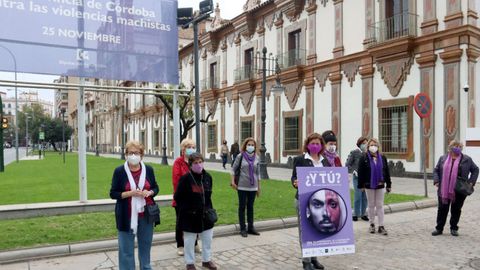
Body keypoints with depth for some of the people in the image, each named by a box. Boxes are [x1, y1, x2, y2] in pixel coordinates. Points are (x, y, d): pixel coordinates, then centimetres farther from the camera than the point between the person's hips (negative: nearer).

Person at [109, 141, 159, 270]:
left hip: (146, 215, 3)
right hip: (127, 216, -2)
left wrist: (149, 192, -12)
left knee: (145, 245, 16)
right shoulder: (119, 171, -5)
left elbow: (156, 188, 11)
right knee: (126, 249, 5)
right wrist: (130, 193, -19)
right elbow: (113, 193, -4)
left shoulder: (148, 169, 2)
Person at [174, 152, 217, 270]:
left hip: (205, 214, 5)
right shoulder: (185, 178, -16)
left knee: (207, 239, 15)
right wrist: (186, 209, -3)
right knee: (189, 241, 9)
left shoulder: (207, 177, -1)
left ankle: (206, 260, 34)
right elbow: (177, 197, -9)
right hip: (190, 216, -5)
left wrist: (208, 208, 8)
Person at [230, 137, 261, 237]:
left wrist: (258, 187, 11)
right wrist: (233, 181, -8)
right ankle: (243, 229, 13)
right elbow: (233, 169, 1)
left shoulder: (256, 157, 4)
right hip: (242, 186, -3)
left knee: (250, 207, 12)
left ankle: (251, 227, 22)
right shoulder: (240, 156, -5)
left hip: (253, 187, 3)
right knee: (242, 207, 5)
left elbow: (258, 173, 9)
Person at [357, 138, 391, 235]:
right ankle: (372, 224, 20)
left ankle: (381, 226, 9)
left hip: (380, 185, 2)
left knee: (380, 206, 5)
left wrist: (389, 184, 6)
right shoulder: (364, 158, -5)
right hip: (369, 185, -2)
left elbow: (387, 171, 7)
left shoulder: (382, 158, 4)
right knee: (371, 205, 8)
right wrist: (361, 185, -8)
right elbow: (360, 172, -6)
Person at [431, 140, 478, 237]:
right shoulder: (443, 158, 7)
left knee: (456, 210, 8)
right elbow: (436, 170, 10)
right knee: (442, 209, 5)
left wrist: (471, 182, -1)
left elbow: (475, 170, 10)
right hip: (444, 190, 1)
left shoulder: (467, 159, 5)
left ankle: (454, 228, 22)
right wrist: (436, 181, -3)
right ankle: (439, 228, 14)